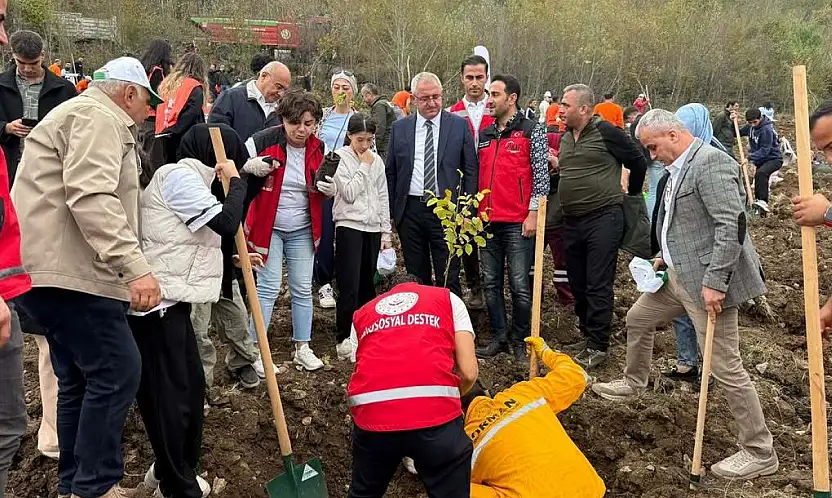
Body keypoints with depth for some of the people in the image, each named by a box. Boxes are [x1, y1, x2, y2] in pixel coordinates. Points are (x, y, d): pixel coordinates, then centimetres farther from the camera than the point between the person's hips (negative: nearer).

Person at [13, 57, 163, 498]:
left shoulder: (89, 116, 27)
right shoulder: (98, 116, -9)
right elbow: (92, 197, -25)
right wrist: (136, 267, -30)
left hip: (56, 266, 11)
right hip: (68, 271, -11)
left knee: (80, 376, 15)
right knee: (117, 369, -8)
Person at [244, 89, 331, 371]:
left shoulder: (318, 148, 0)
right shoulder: (263, 141, -14)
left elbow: (325, 187, 11)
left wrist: (330, 188, -11)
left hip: (302, 230, 4)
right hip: (268, 227, -4)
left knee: (303, 289, 9)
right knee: (268, 287, -5)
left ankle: (302, 348, 21)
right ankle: (254, 347, 8)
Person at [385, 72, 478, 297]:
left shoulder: (459, 125, 2)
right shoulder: (399, 128, 8)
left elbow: (470, 171, 2)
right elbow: (390, 173, 11)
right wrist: (391, 212, 6)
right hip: (409, 211, 2)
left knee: (448, 280, 1)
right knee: (416, 278, 12)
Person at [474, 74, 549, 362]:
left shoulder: (532, 131, -1)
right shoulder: (484, 136, 15)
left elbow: (541, 175, -5)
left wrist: (533, 213, -11)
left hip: (518, 222, -6)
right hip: (487, 221, 6)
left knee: (519, 285, -2)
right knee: (491, 283, 9)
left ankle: (520, 341, 13)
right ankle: (498, 338, 20)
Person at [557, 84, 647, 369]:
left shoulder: (605, 132, -9)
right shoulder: (565, 138, 13)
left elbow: (637, 162, -1)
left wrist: (631, 194, 9)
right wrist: (550, 167, 9)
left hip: (603, 219, -7)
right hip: (572, 221, 8)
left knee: (598, 286, -4)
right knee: (577, 283, 13)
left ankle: (598, 346, 5)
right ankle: (587, 335, 28)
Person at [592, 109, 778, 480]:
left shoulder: (711, 163, -18)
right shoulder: (677, 170, 12)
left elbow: (732, 225, -25)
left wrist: (715, 282, -25)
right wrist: (668, 257, 14)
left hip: (707, 281, -10)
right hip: (679, 275, 10)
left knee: (725, 366, -5)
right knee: (638, 319, 24)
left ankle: (759, 453, 10)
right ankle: (633, 383, 48)